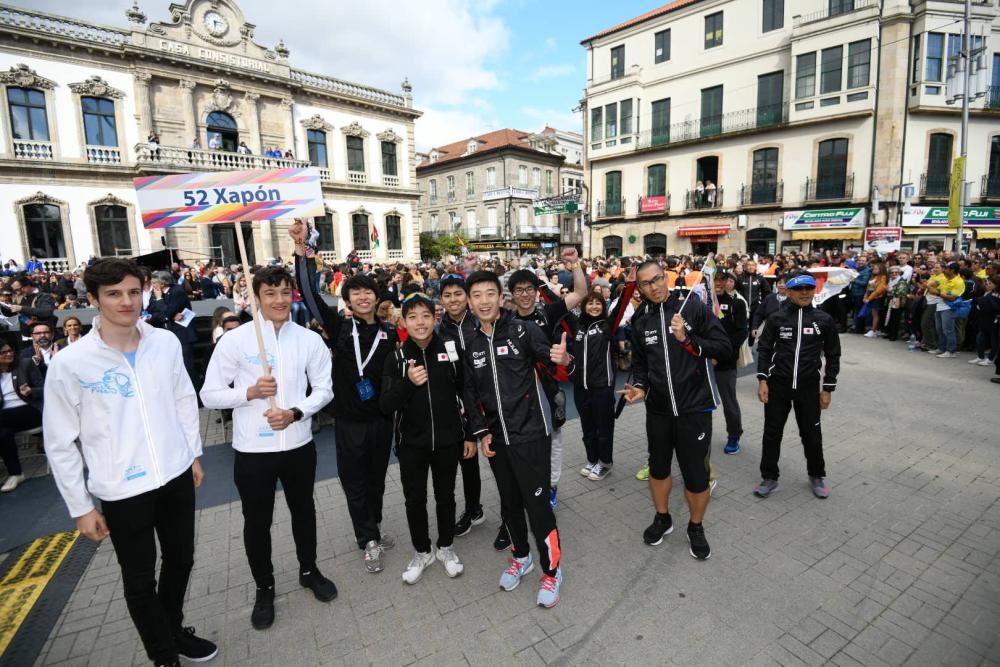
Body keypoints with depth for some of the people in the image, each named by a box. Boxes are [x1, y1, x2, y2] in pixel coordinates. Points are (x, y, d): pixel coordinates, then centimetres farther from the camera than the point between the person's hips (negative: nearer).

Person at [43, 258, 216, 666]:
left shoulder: (166, 343, -5)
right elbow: (60, 444, -6)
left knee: (181, 560, 21)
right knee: (140, 580, 15)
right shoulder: (69, 363, -14)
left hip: (176, 476, 3)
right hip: (121, 491, -3)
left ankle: (174, 630, 48)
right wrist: (80, 507, -3)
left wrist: (194, 453, 11)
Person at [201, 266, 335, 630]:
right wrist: (250, 392, -21)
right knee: (257, 521, 15)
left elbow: (324, 389, 0)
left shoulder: (310, 339, -6)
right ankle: (264, 589, 39)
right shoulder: (234, 340, -9)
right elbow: (209, 395, -5)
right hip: (252, 450, -1)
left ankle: (309, 571, 45)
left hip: (298, 445, 2)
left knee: (303, 510, 20)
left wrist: (295, 412, -16)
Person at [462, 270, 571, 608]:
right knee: (509, 501, 18)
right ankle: (521, 557, 41)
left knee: (537, 502, 2)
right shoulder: (472, 345, 6)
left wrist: (563, 359, -46)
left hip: (530, 433, -5)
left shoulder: (523, 329, -10)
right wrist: (481, 432, 5)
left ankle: (552, 570, 25)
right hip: (496, 438, 5)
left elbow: (548, 354, -22)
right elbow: (471, 392, 12)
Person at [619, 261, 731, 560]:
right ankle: (662, 518, 43)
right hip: (658, 408, 4)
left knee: (696, 474, 6)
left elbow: (725, 347, -10)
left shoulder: (694, 308, -9)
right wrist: (640, 387, -7)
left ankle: (696, 527, 33)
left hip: (694, 406, -3)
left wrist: (686, 339, -21)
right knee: (658, 467, 18)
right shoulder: (640, 321, 3)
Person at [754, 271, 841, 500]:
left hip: (809, 386, 0)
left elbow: (833, 356, 5)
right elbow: (764, 349, 2)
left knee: (811, 433, 12)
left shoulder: (824, 320, -1)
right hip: (777, 384, 0)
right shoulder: (777, 318, -2)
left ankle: (817, 476, 35)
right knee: (772, 432, 7)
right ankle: (769, 477, 22)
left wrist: (827, 388, 2)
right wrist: (762, 379, -6)